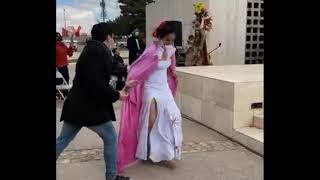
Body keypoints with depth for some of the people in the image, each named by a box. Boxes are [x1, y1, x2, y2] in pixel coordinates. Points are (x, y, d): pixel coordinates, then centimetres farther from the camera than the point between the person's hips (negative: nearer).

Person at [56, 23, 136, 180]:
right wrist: (117, 95, -12)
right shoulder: (99, 52, -17)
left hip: (76, 105, 9)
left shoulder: (90, 50, 15)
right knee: (110, 138, 8)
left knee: (62, 140, 16)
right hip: (91, 107, -9)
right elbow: (96, 85, -25)